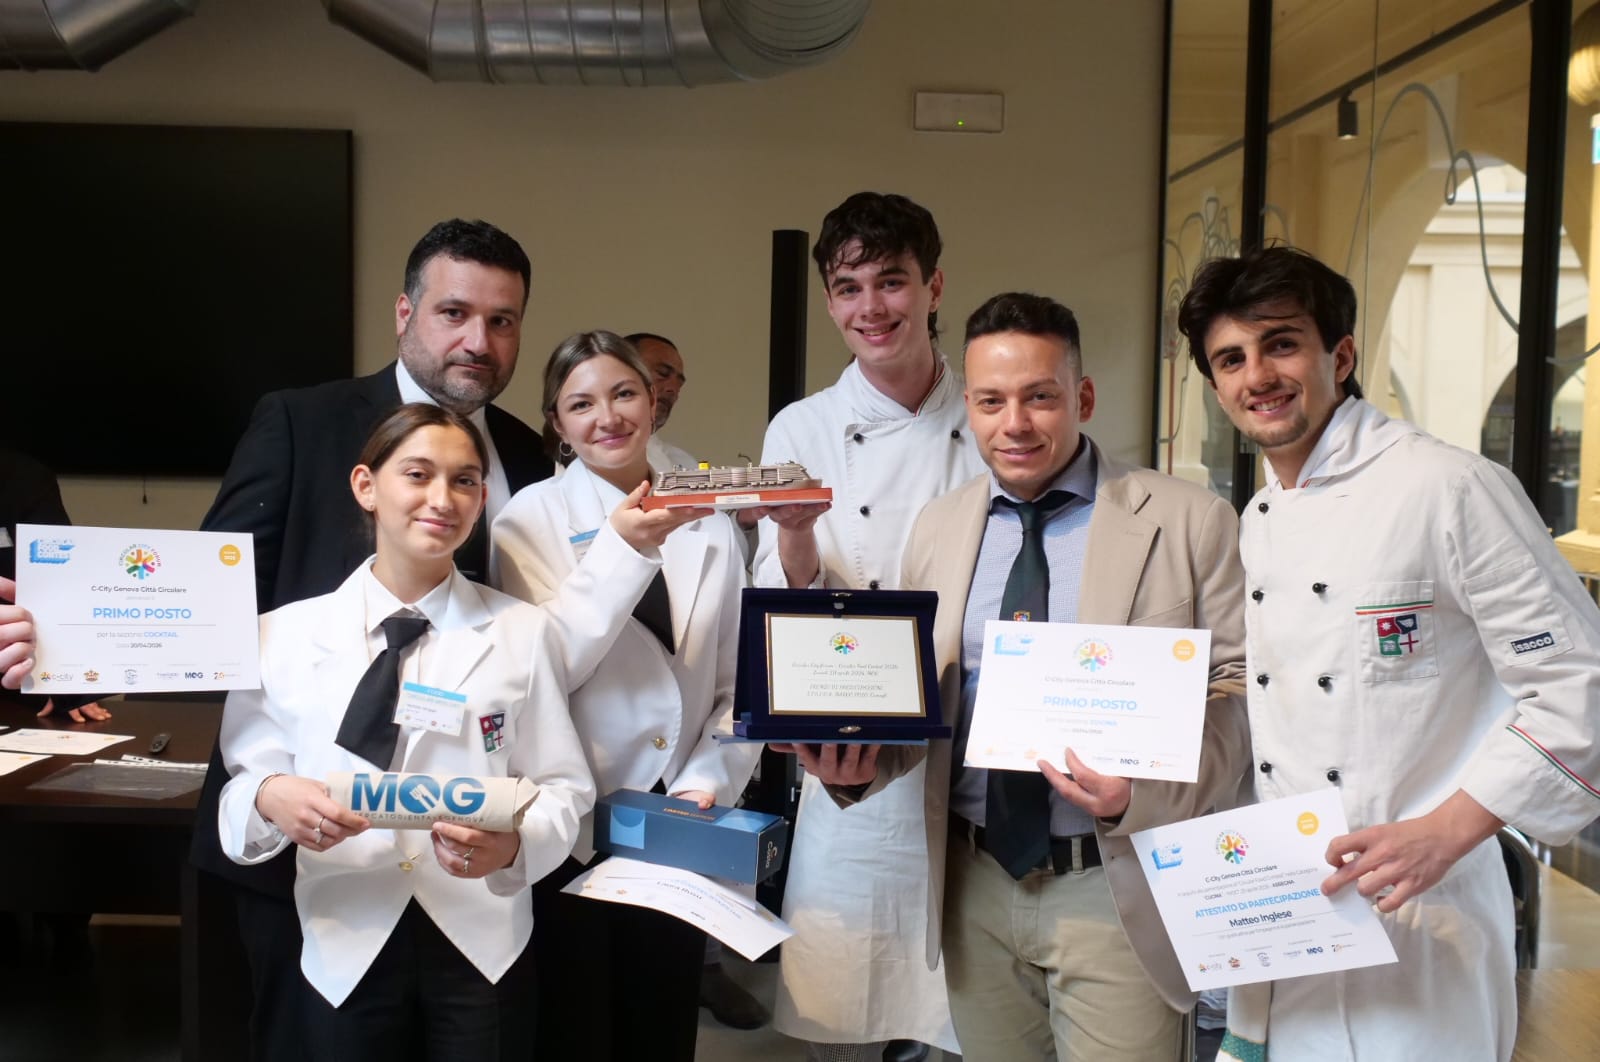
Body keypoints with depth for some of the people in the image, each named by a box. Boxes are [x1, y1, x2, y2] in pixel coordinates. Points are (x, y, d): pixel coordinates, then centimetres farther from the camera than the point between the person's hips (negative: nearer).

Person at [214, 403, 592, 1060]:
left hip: (482, 943, 0)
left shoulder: (523, 632, 1)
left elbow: (564, 789, -1)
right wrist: (272, 797, -19)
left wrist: (514, 844, -22)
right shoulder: (285, 634, 2)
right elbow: (242, 782, 3)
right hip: (343, 948, 1)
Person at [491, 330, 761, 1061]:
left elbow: (737, 683, 5)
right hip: (570, 835, -3)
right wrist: (623, 546, -24)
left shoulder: (709, 527, 5)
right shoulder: (534, 518, -4)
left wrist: (706, 783, -8)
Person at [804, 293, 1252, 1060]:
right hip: (975, 885, 4)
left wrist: (1145, 790, -22)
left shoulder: (1190, 521, -5)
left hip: (1116, 889, -3)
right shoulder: (936, 528, 6)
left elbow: (1242, 686, -6)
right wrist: (864, 759, -9)